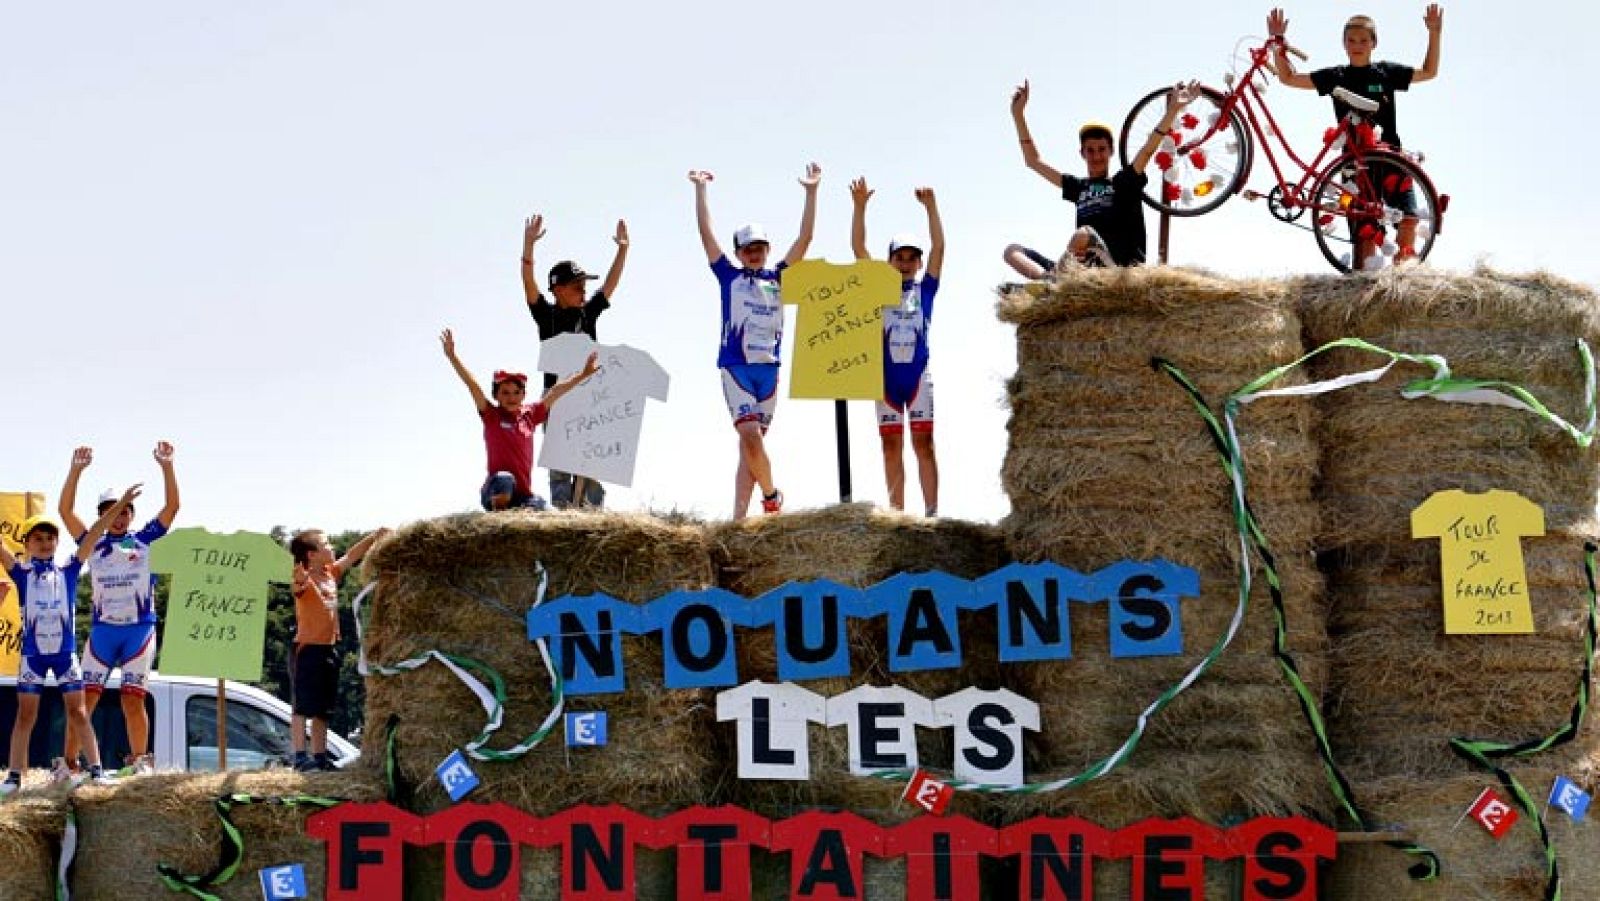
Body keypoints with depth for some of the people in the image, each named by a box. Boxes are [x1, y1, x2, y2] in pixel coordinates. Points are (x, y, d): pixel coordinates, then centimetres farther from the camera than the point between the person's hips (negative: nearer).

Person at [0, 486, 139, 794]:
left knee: (78, 713, 2)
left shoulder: (68, 572, 5)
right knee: (25, 714, 3)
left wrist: (119, 505, -6)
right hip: (32, 653, 0)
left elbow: (92, 536, -1)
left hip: (66, 652, 0)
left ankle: (96, 769, 3)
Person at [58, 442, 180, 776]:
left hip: (140, 630, -1)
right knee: (84, 699, -5)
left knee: (133, 699, 1)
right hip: (102, 629, 1)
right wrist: (77, 469, -9)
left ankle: (140, 760, 10)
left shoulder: (145, 540, 7)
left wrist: (166, 465, -10)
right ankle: (69, 761, -3)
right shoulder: (94, 544, 8)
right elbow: (65, 510, 1)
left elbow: (172, 506, 0)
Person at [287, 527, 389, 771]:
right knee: (303, 707, -9)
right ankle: (300, 756, -12)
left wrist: (376, 536, 20)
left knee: (322, 709, 11)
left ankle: (320, 756, 16)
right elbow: (297, 588, -40)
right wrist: (299, 581, -62)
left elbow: (352, 556, 22)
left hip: (328, 650, 8)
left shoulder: (331, 573, 8)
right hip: (307, 650, -8)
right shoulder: (305, 580, -16)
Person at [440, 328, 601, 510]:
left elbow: (556, 392, 16)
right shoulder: (491, 415, 2)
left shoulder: (530, 415, 12)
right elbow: (472, 385, -8)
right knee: (505, 479, -38)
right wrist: (452, 356, -17)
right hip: (495, 493, -4)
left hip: (523, 495, 4)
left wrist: (584, 374, 20)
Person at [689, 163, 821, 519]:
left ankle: (739, 516, 2)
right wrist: (700, 188, 0)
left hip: (769, 369, 3)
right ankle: (771, 494, 5)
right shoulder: (729, 276, 7)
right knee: (750, 436, -17)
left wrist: (811, 192, 2)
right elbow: (706, 231, 3)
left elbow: (805, 237, 8)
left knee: (750, 443, 3)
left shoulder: (778, 278, 13)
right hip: (735, 367, -3)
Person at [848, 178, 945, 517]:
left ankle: (932, 512, -7)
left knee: (924, 444, -4)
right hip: (886, 375, 1)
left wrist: (931, 206, -9)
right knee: (892, 447, 4)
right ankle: (896, 513, 7)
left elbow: (938, 248, 0)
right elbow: (858, 248, 4)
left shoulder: (925, 289, 9)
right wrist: (859, 206, -6)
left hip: (918, 375, -1)